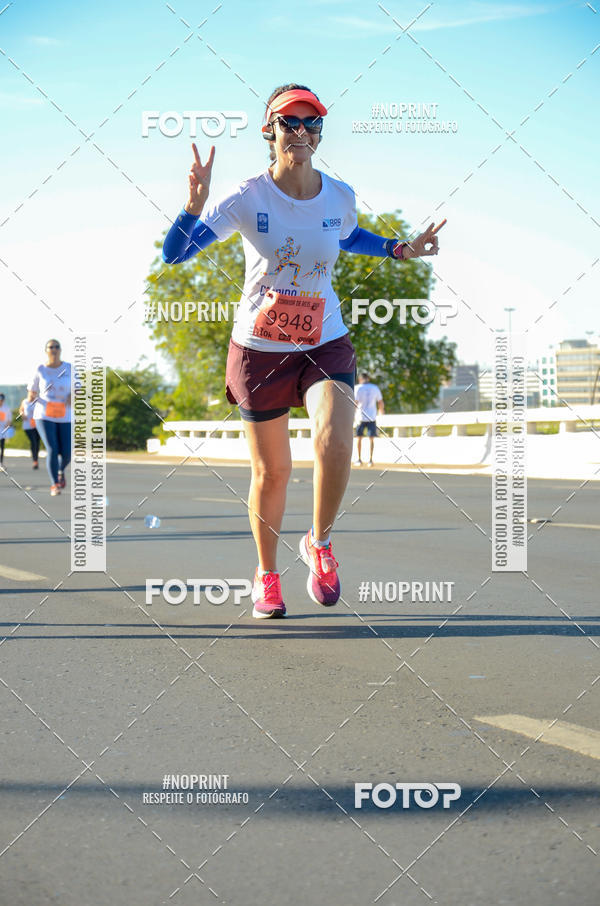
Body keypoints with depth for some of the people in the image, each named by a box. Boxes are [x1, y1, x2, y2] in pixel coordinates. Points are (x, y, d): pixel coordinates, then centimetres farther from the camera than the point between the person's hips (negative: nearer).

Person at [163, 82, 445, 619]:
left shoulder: (340, 197, -3)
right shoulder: (247, 198, -13)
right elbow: (173, 255, -16)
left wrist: (400, 250, 8)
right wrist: (195, 203, -34)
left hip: (325, 343, 1)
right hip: (259, 347, -1)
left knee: (335, 443, -25)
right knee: (271, 472, 6)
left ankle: (320, 544, 2)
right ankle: (267, 575, 30)